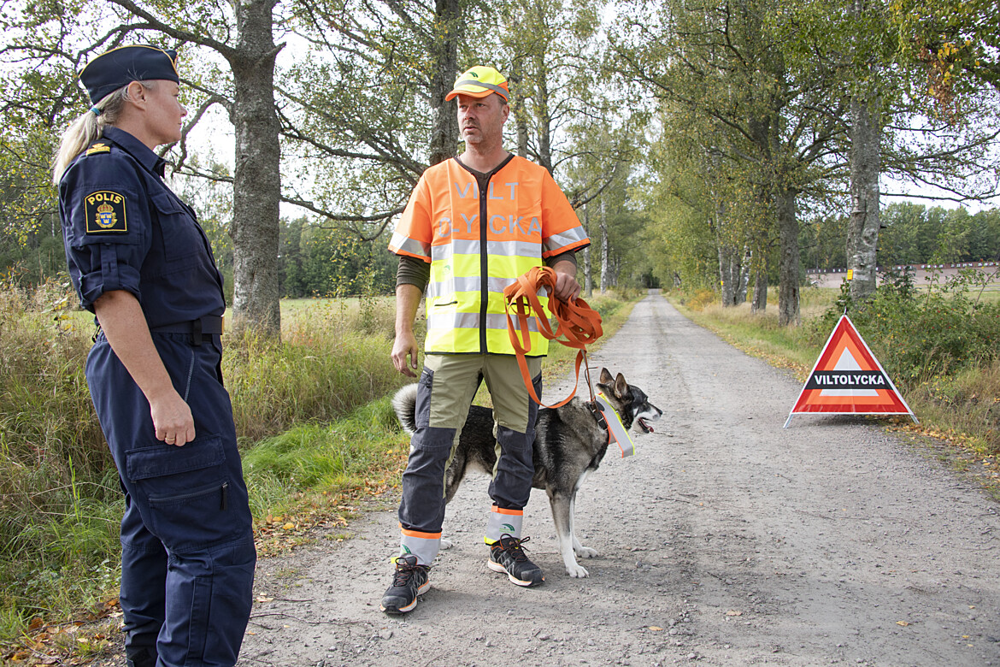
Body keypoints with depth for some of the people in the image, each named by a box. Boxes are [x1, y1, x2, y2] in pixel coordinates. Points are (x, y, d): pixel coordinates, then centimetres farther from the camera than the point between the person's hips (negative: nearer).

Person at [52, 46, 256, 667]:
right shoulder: (108, 167, -12)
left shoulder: (135, 171, 20)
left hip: (170, 372, 11)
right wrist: (162, 395, -25)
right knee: (217, 545, -13)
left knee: (157, 528, 20)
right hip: (159, 374, -11)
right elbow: (109, 290, -22)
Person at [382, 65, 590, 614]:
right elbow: (411, 264, 9)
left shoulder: (535, 180, 9)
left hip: (517, 338, 1)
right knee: (429, 449, -5)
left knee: (516, 445, 10)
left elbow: (563, 249, 12)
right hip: (450, 339, -1)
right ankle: (413, 563, 2)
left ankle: (505, 543, 26)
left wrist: (564, 273, -12)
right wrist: (403, 331, 0)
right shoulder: (436, 181, 9)